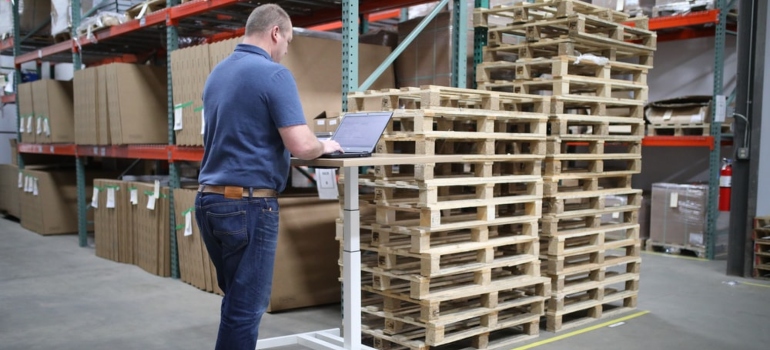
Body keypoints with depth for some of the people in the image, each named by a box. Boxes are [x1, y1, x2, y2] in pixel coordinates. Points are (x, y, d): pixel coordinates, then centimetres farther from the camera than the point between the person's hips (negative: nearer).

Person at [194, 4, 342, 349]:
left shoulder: (217, 73, 13)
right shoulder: (274, 74, -12)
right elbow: (300, 145, -21)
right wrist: (324, 147, 2)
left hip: (209, 201, 8)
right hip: (248, 205, -8)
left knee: (236, 300, 22)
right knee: (245, 308, 3)